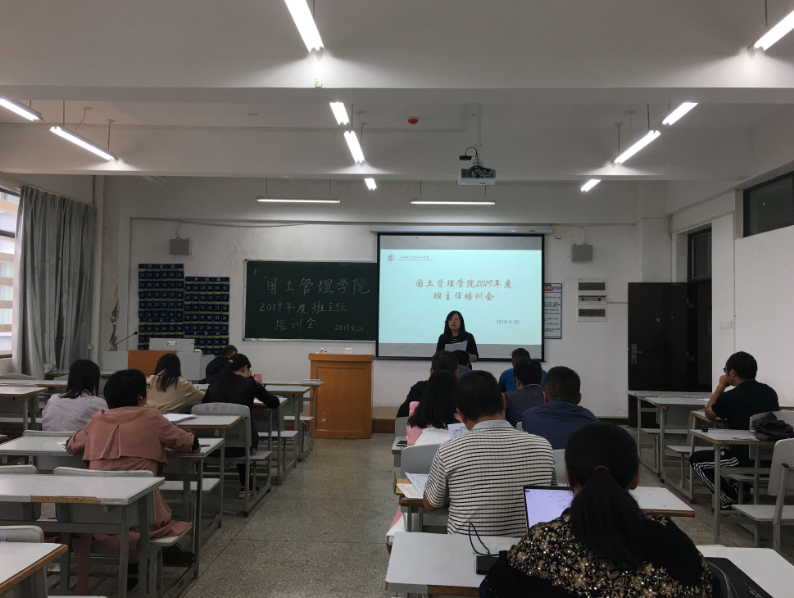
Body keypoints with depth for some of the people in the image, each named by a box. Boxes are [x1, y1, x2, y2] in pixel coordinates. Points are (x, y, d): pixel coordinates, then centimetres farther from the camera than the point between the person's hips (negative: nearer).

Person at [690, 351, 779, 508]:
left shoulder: (730, 396, -15)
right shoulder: (770, 393, 3)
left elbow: (709, 413, 5)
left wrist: (720, 387, 10)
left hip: (744, 459, -8)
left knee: (696, 459, 12)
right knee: (723, 452, 34)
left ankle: (730, 499, 8)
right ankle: (740, 490, 23)